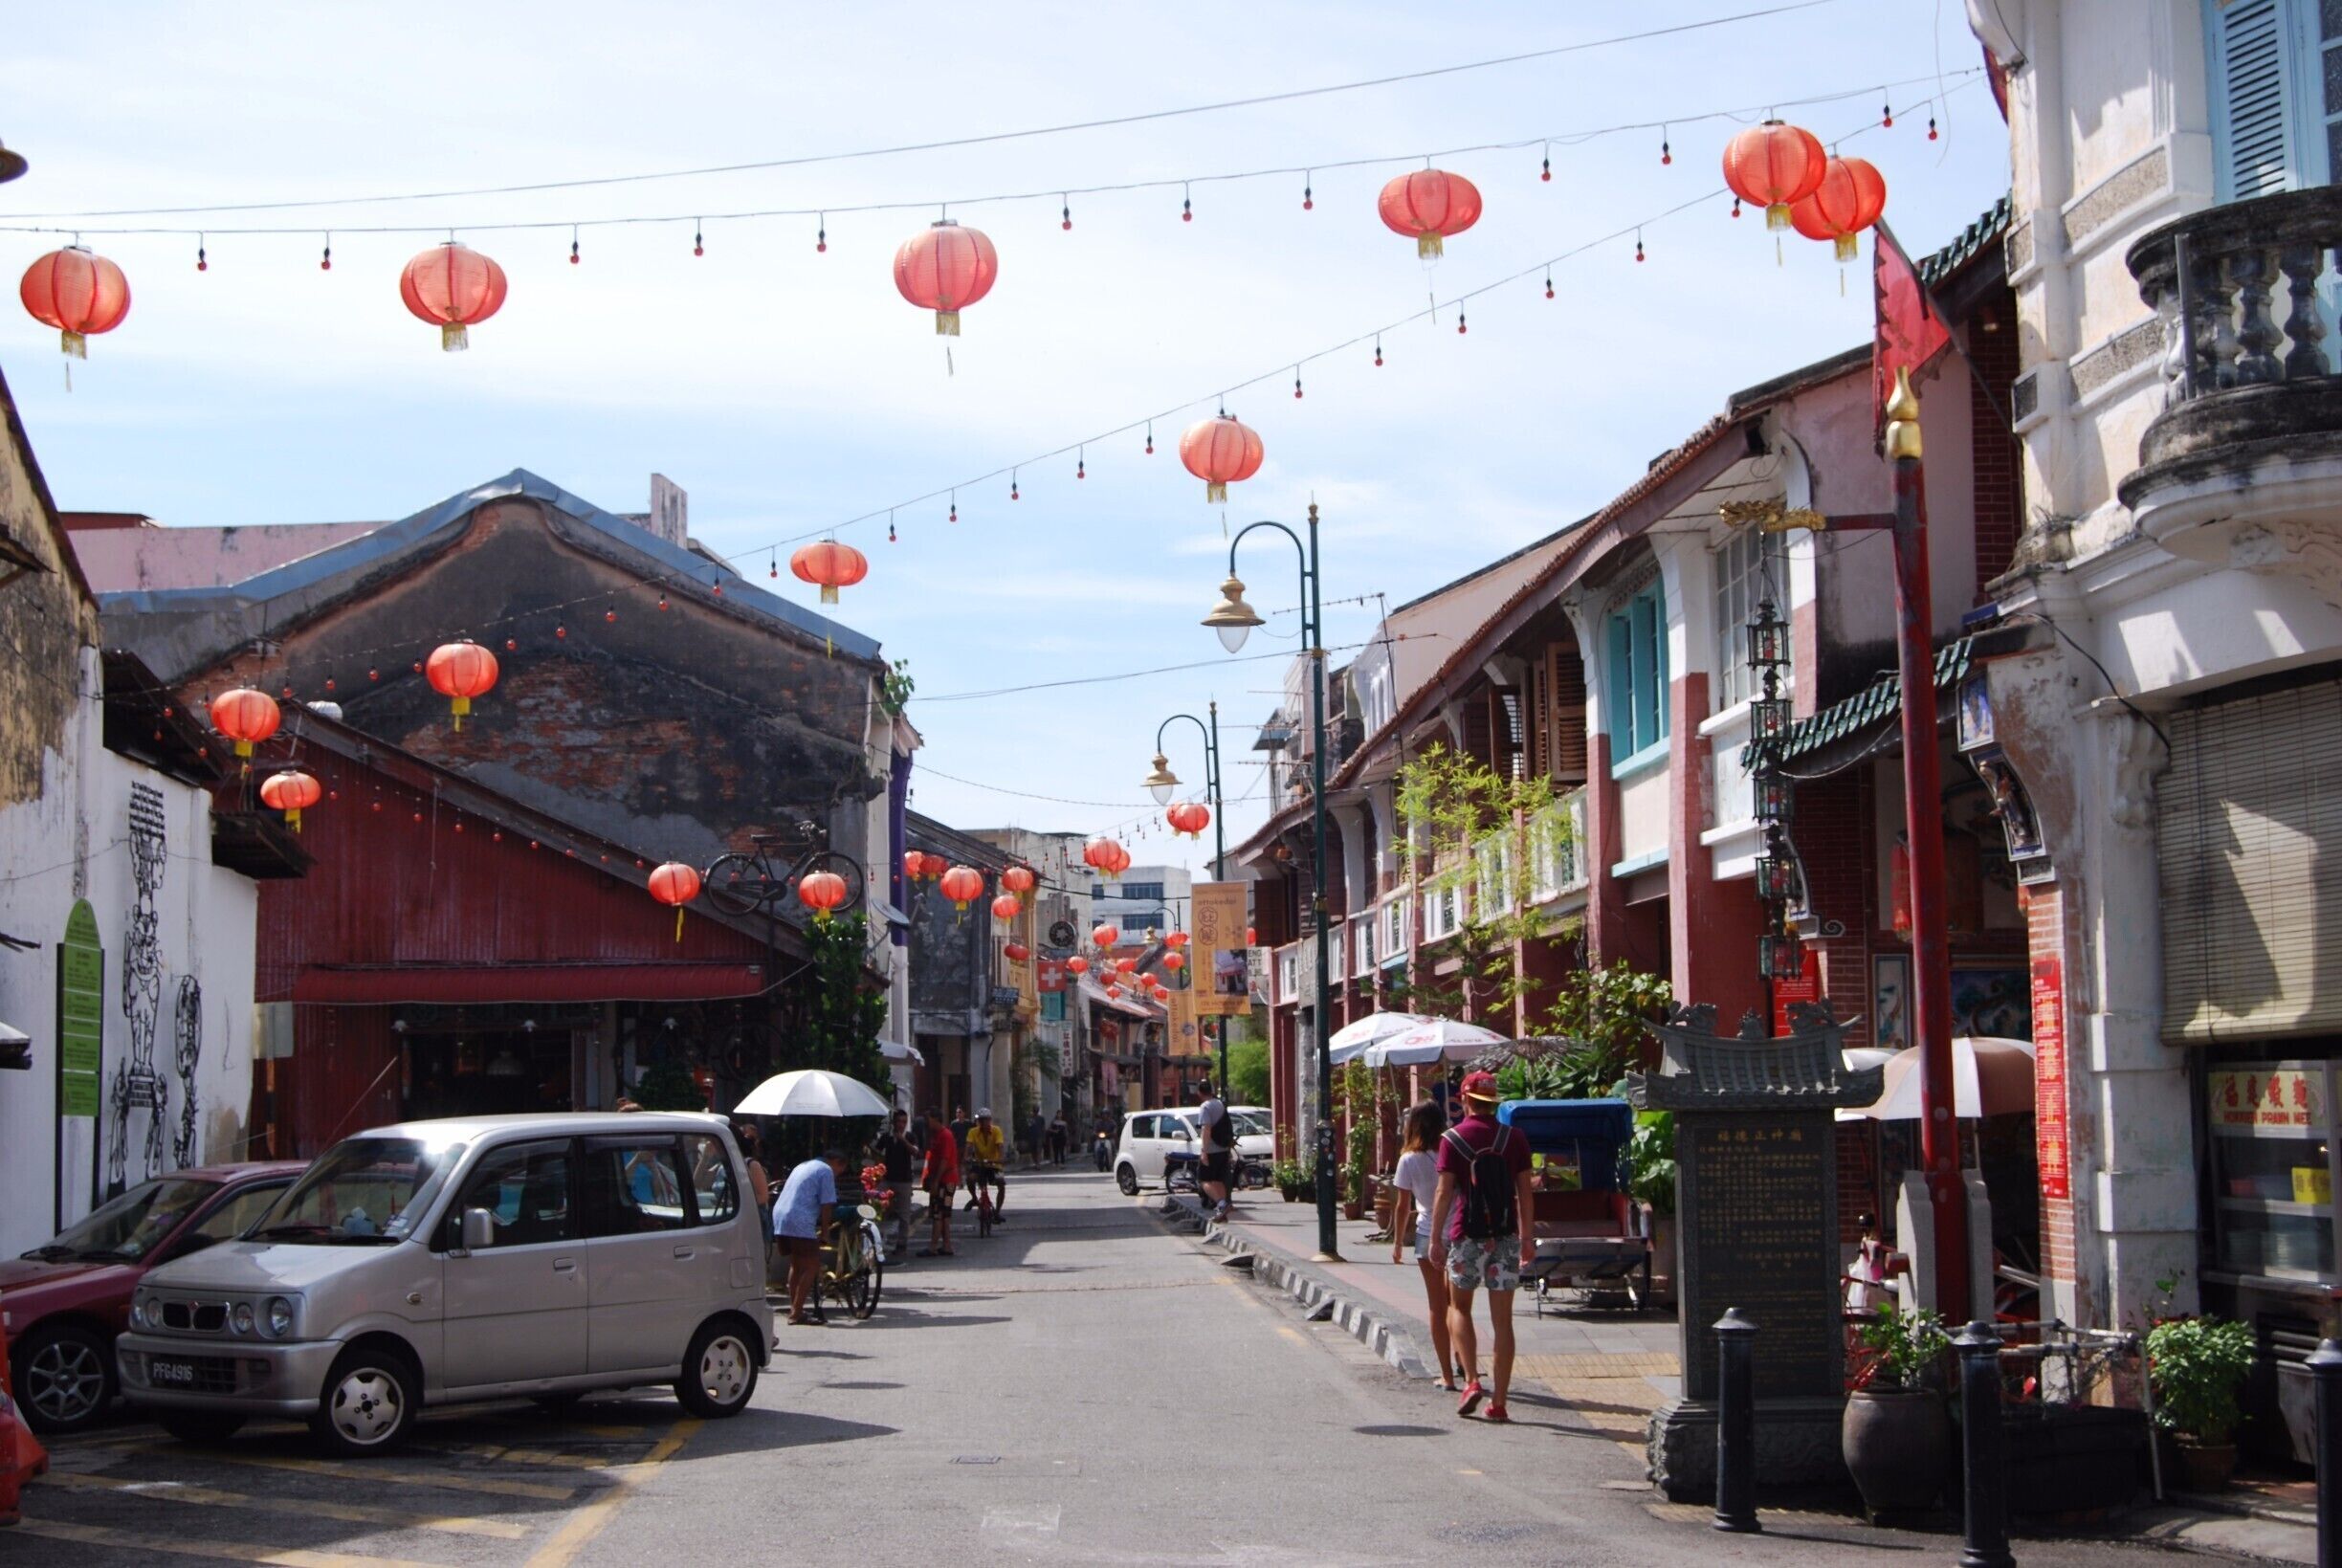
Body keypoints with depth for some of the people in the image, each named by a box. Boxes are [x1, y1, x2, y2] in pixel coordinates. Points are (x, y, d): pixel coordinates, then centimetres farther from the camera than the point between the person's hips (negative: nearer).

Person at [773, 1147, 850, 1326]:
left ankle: (794, 1309, 25)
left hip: (780, 1217, 9)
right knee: (812, 1267, -4)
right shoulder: (826, 1171, -1)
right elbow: (827, 1205, -7)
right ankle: (797, 1313, -7)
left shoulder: (803, 1166, 27)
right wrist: (824, 1230, 5)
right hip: (800, 1223, -9)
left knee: (796, 1265, 21)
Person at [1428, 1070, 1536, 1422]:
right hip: (1505, 1235, 2)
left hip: (1467, 1234, -2)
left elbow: (1444, 1192, -7)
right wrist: (1528, 1238, 11)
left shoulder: (1453, 1138, -3)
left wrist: (1435, 1239, -4)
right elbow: (1525, 1192, 5)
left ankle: (1472, 1381, -2)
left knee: (1458, 1307, 16)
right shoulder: (1513, 1138, 4)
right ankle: (1499, 1402, 4)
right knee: (1502, 1319, 4)